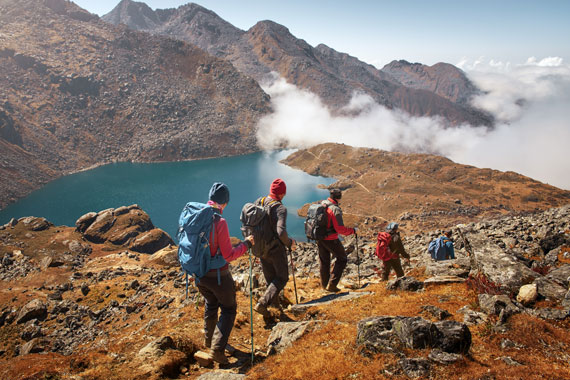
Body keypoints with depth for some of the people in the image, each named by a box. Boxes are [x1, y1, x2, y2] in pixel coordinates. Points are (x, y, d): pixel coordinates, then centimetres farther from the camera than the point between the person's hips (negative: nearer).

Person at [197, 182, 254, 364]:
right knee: (229, 309, 13)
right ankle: (217, 349, 8)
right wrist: (246, 244, -8)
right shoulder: (219, 222, -24)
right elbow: (228, 255, -21)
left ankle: (209, 340, 45)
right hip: (217, 275, -6)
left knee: (211, 304, 29)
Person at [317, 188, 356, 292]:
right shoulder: (335, 210, -21)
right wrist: (353, 231, -9)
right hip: (331, 240, -7)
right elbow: (340, 229, -23)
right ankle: (332, 285, 5)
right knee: (342, 259, 10)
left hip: (320, 239, 7)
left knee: (324, 261, 20)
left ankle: (324, 284, 33)